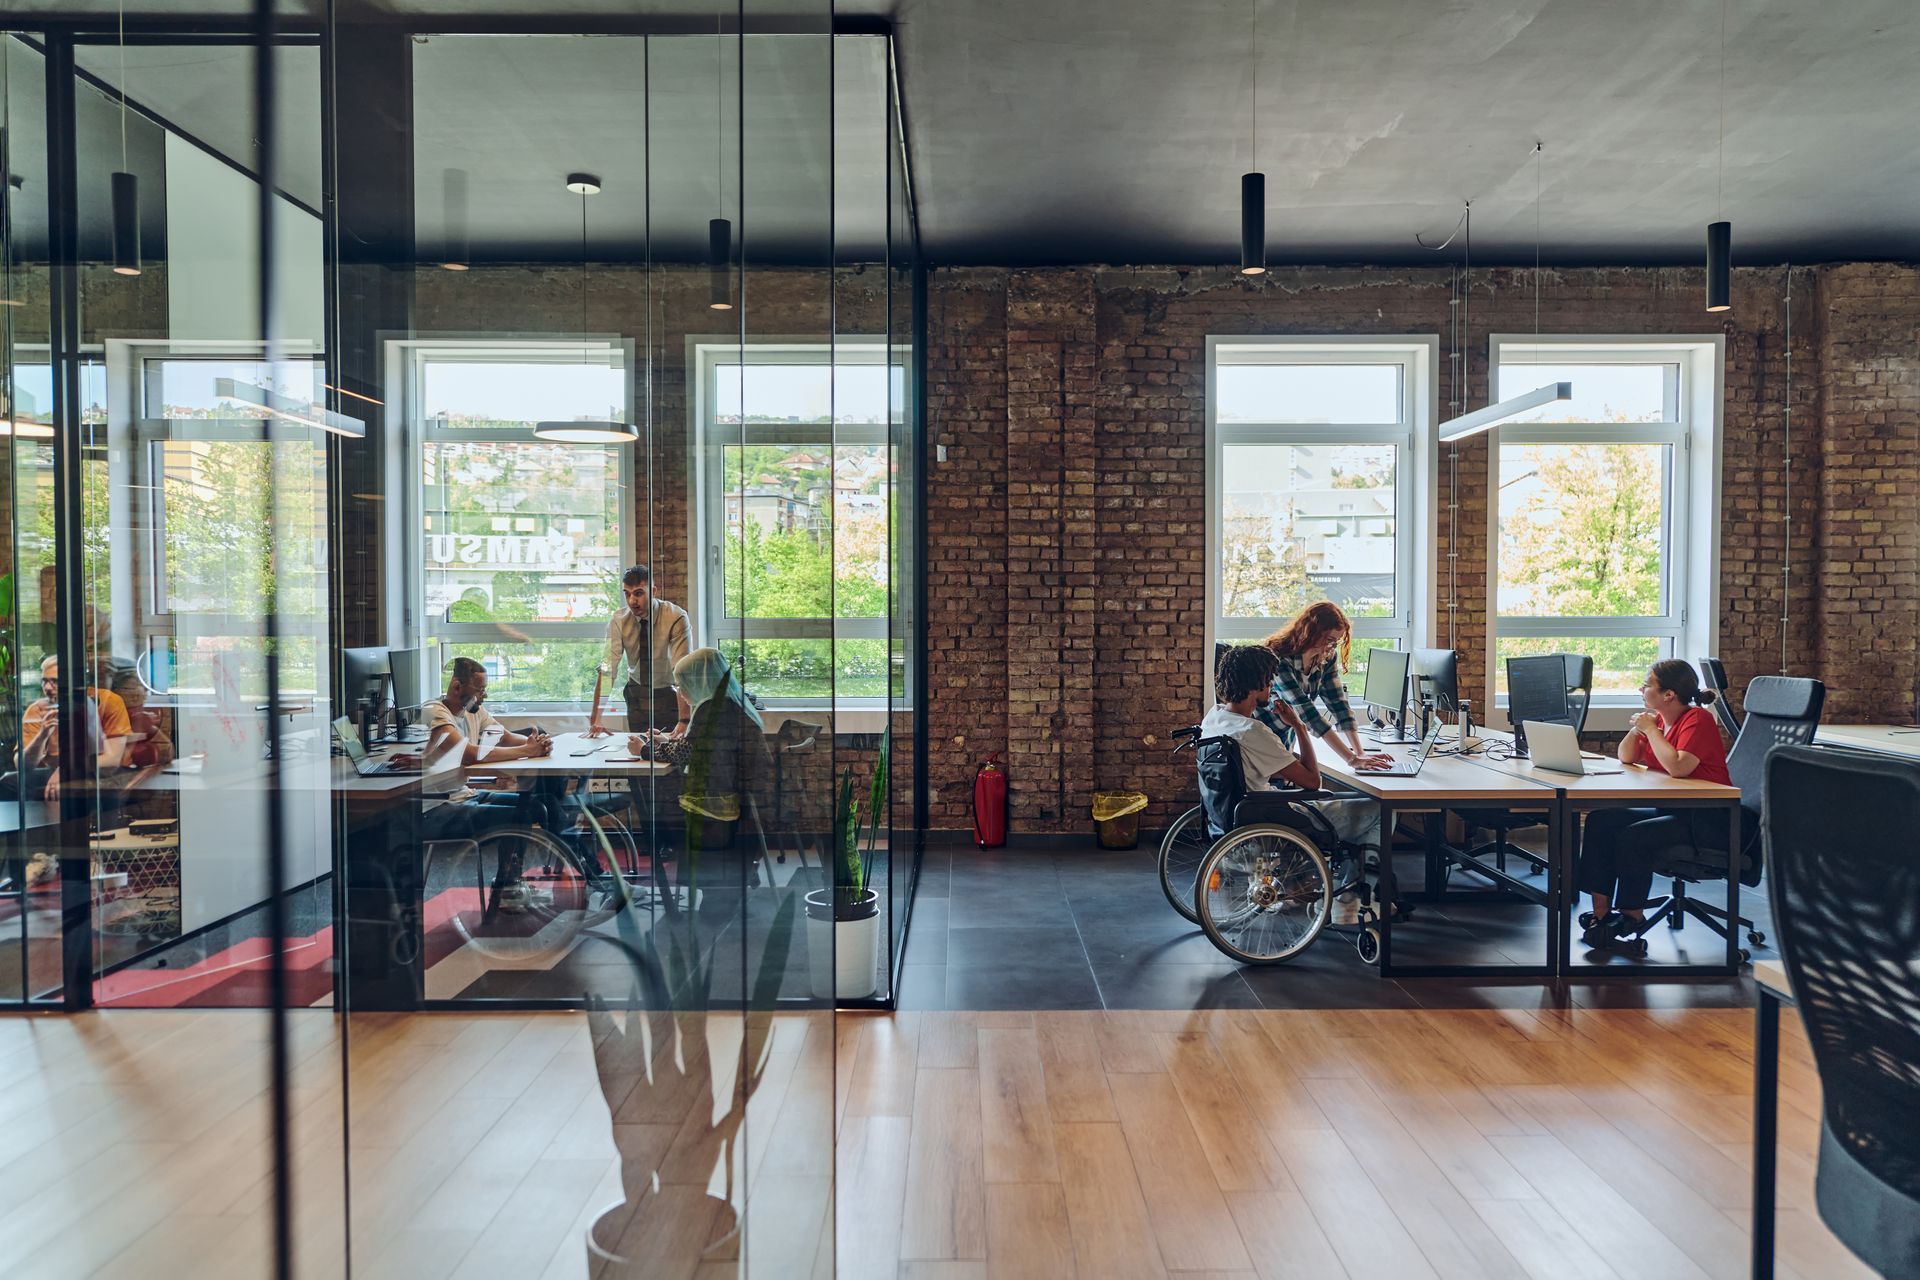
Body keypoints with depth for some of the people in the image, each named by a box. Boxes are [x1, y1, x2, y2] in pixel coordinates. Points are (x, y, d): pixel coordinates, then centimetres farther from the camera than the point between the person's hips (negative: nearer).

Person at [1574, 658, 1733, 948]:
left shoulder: (1697, 719, -16)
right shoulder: (1660, 719, 9)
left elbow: (1678, 766, -31)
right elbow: (1626, 758, 13)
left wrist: (1650, 730, -20)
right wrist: (1637, 729, -4)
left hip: (1708, 819, -9)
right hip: (1671, 809, 9)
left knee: (1632, 837, -27)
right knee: (1601, 820, -7)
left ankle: (1632, 915, -6)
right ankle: (1600, 910, -7)